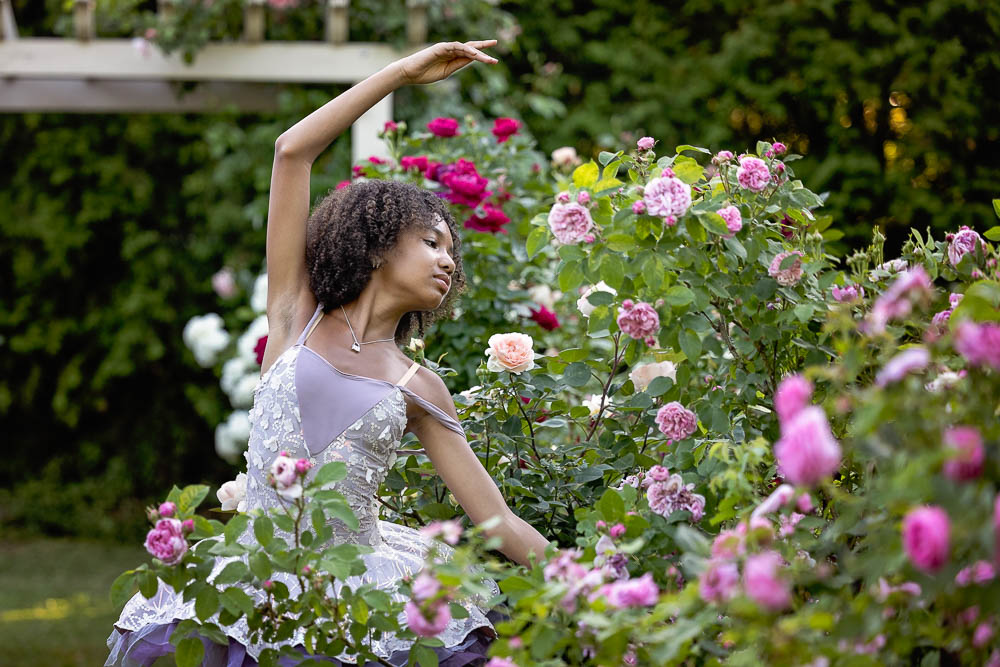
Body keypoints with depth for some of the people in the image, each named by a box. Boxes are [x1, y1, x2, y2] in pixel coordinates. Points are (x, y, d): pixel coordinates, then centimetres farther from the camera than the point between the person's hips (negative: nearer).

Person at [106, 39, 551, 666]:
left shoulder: (419, 388, 13)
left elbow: (497, 519, 11)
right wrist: (403, 72, 5)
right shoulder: (298, 316, 9)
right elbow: (292, 152, 3)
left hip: (358, 575, 3)